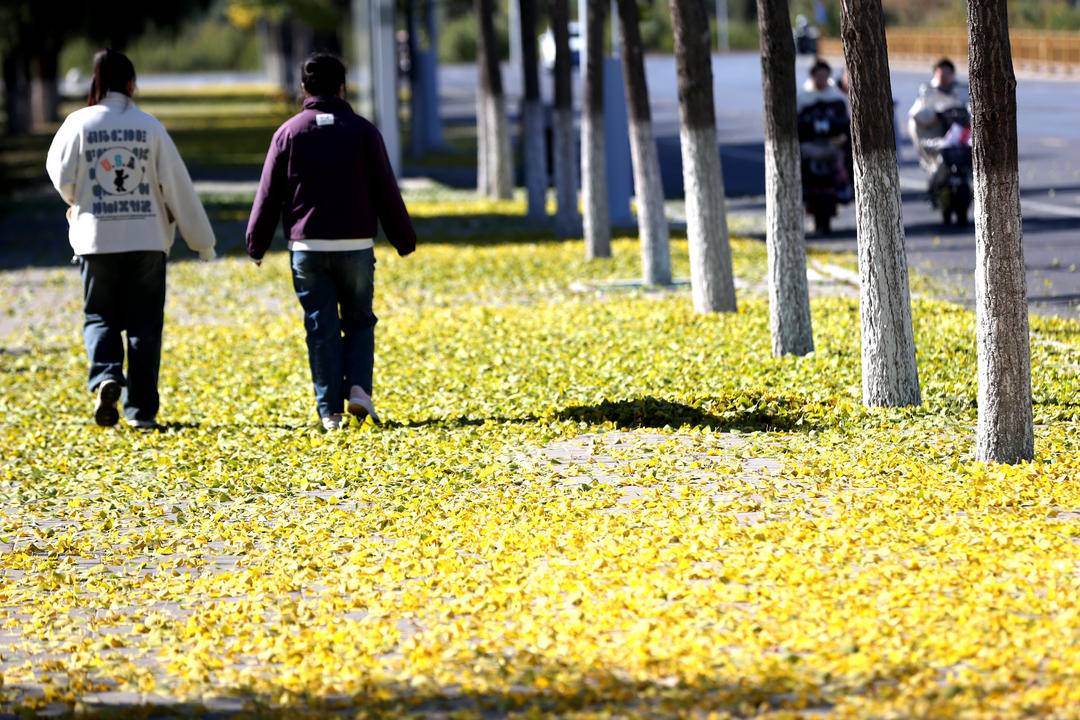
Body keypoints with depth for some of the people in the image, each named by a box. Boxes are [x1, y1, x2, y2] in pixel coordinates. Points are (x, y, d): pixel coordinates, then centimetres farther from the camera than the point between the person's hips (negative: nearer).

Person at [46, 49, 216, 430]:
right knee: (144, 324, 9)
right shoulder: (149, 127, -3)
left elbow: (61, 175, 2)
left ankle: (106, 377, -16)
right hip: (147, 238, 0)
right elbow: (178, 186, -1)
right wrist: (202, 239, 8)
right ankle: (141, 409, 7)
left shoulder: (79, 123, -4)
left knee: (100, 317, 11)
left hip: (97, 238, 0)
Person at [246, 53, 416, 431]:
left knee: (321, 328, 4)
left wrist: (256, 244, 12)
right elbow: (386, 191, 2)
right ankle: (358, 388, -8)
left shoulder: (289, 132, 1)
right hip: (356, 245, 0)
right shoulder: (363, 131, 0)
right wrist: (404, 239, 11)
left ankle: (330, 411, 0)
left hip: (307, 247, 0)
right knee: (359, 321, 13)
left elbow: (269, 194, 3)